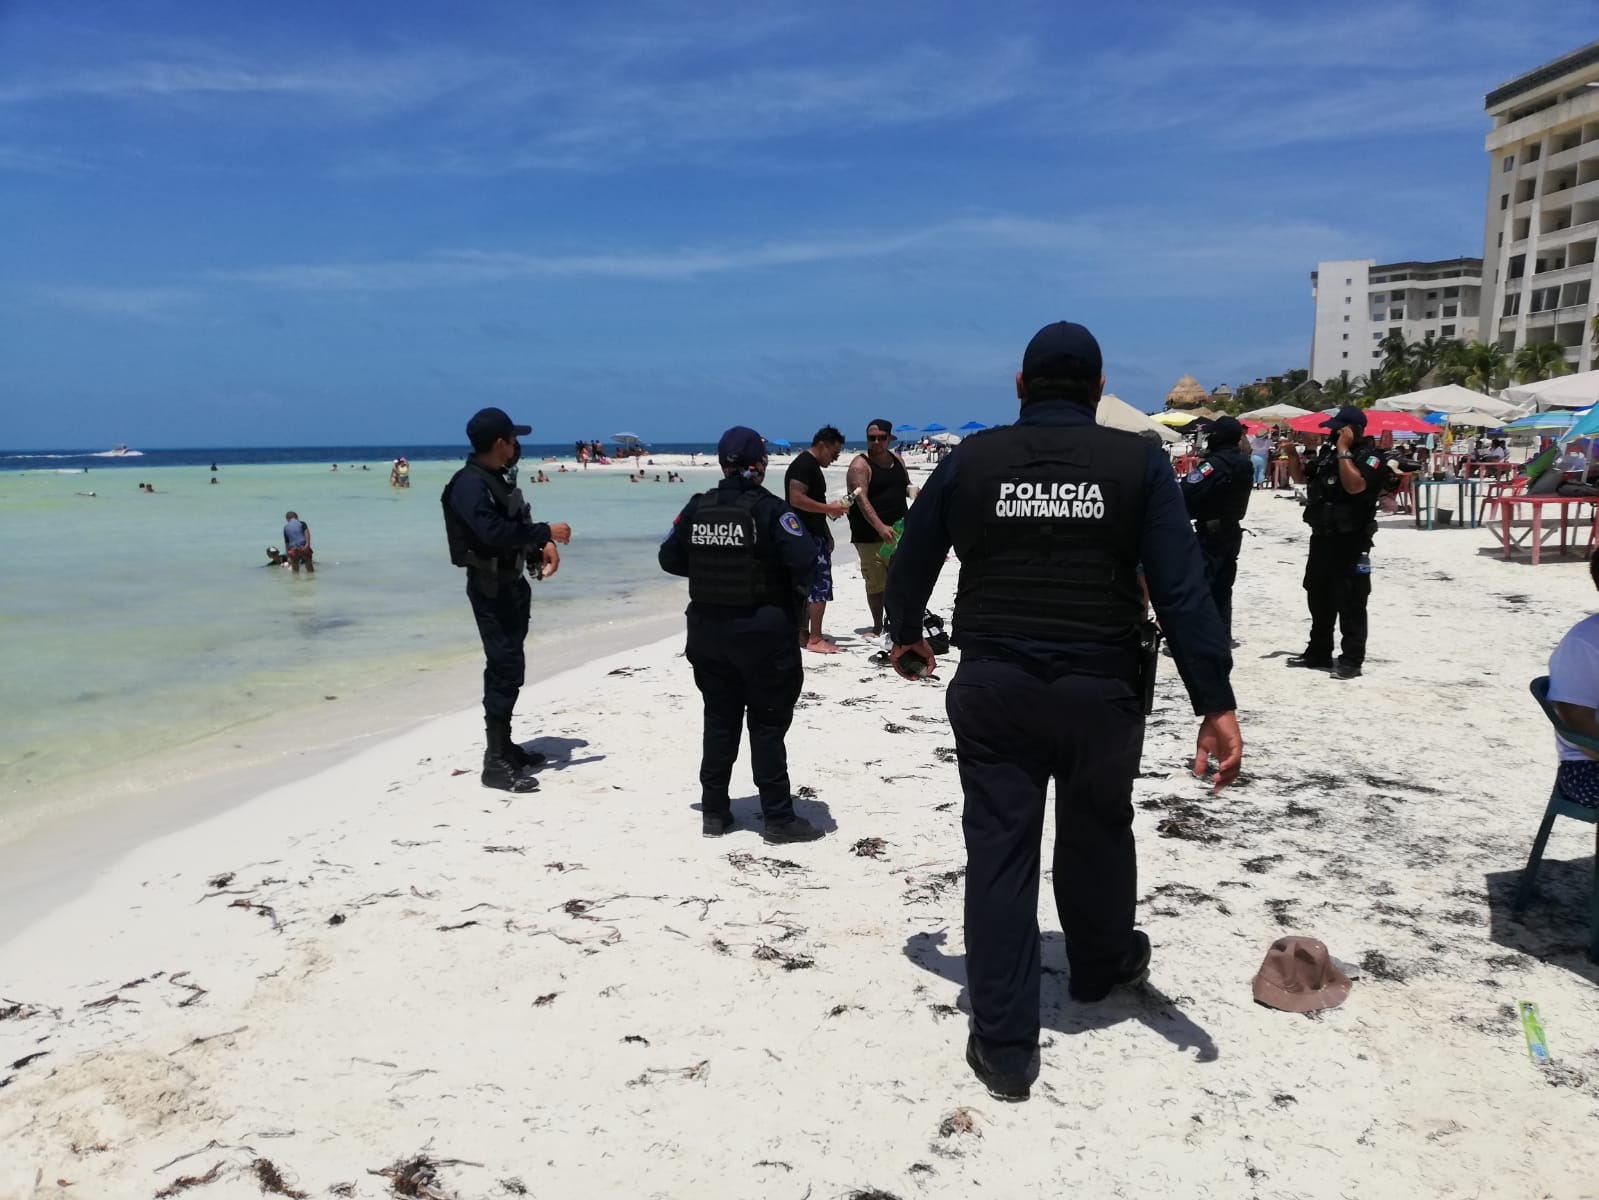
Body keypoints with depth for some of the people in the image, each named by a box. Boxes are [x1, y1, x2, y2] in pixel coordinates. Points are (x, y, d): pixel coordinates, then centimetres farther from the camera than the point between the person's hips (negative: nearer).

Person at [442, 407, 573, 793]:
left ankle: (504, 746, 28)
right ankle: (495, 763, -7)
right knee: (506, 669, -11)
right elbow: (493, 532, -30)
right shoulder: (469, 484, -18)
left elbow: (517, 527, 19)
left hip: (511, 584, 10)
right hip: (490, 589, -10)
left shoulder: (497, 480, 13)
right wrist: (546, 532, -23)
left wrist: (544, 545, 0)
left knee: (508, 667, 16)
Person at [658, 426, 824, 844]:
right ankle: (778, 818, 8)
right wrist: (796, 588, -1)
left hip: (707, 629, 5)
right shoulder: (769, 509, -13)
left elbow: (669, 558, 9)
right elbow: (805, 560, -22)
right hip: (762, 631, -5)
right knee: (767, 724, 3)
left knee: (719, 720, 14)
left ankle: (714, 812, 21)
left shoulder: (696, 508, 3)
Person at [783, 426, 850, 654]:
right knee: (820, 585, -10)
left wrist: (827, 534, 20)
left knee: (808, 585, 13)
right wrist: (829, 508, -19)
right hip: (807, 536, -11)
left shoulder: (813, 466, 19)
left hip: (813, 535, 11)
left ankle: (802, 633, 18)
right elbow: (797, 499, -23)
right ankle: (815, 639, -8)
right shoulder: (803, 464, -14)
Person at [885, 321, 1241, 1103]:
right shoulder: (1138, 462, -3)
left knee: (998, 852, 6)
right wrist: (1215, 702, -9)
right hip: (1101, 688, 0)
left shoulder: (970, 459, 1)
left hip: (992, 686, 0)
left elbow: (912, 562, 10)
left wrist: (905, 635, 29)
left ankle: (1004, 1044, 11)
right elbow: (1182, 588, -9)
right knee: (1096, 835, 21)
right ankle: (1103, 967, 46)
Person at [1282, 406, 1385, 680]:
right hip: (1321, 538, 8)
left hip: (1350, 542, -8)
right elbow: (1300, 477, 24)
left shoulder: (1370, 457, -10)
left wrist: (1344, 451, -21)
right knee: (1318, 599, 15)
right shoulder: (1327, 452, 12)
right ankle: (1318, 653, 26)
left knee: (1350, 604, -5)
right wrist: (1293, 453, 6)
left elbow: (1355, 485, -27)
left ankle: (1352, 660, 0)